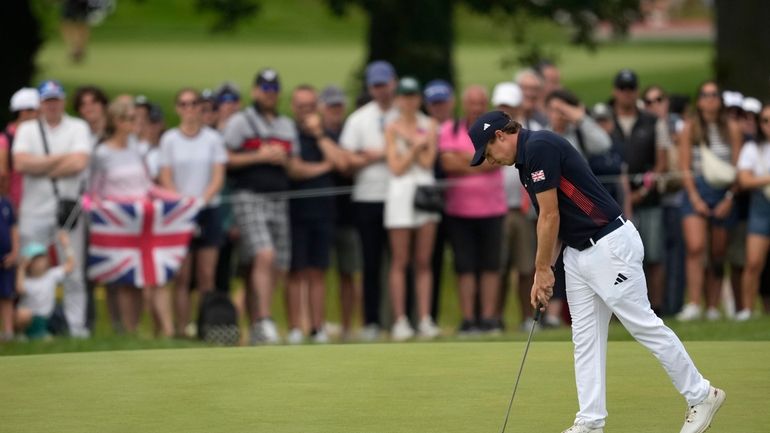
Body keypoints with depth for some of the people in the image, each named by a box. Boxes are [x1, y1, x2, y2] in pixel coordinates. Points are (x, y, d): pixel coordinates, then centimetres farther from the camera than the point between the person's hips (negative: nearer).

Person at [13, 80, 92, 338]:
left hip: (68, 206, -1)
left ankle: (76, 324, 1)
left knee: (73, 272, -1)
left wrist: (40, 168, -6)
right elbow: (20, 163, -7)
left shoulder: (78, 128, 6)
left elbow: (79, 163, -10)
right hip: (34, 208, 1)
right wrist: (60, 159, -7)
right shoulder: (27, 130, 10)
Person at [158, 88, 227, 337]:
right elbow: (166, 179, 2)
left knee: (207, 276, -2)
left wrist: (201, 200, -13)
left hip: (208, 210, 1)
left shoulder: (213, 138, 6)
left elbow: (218, 177, 1)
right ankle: (181, 328, -6)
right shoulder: (169, 139, 5)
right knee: (182, 277, -4)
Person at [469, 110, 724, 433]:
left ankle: (701, 396, 6)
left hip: (610, 245, -10)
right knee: (585, 338, 7)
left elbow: (550, 216, -15)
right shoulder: (528, 159, 15)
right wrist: (543, 273, 14)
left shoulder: (539, 147, -16)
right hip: (578, 252, 10)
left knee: (644, 326, -4)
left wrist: (542, 270, -6)